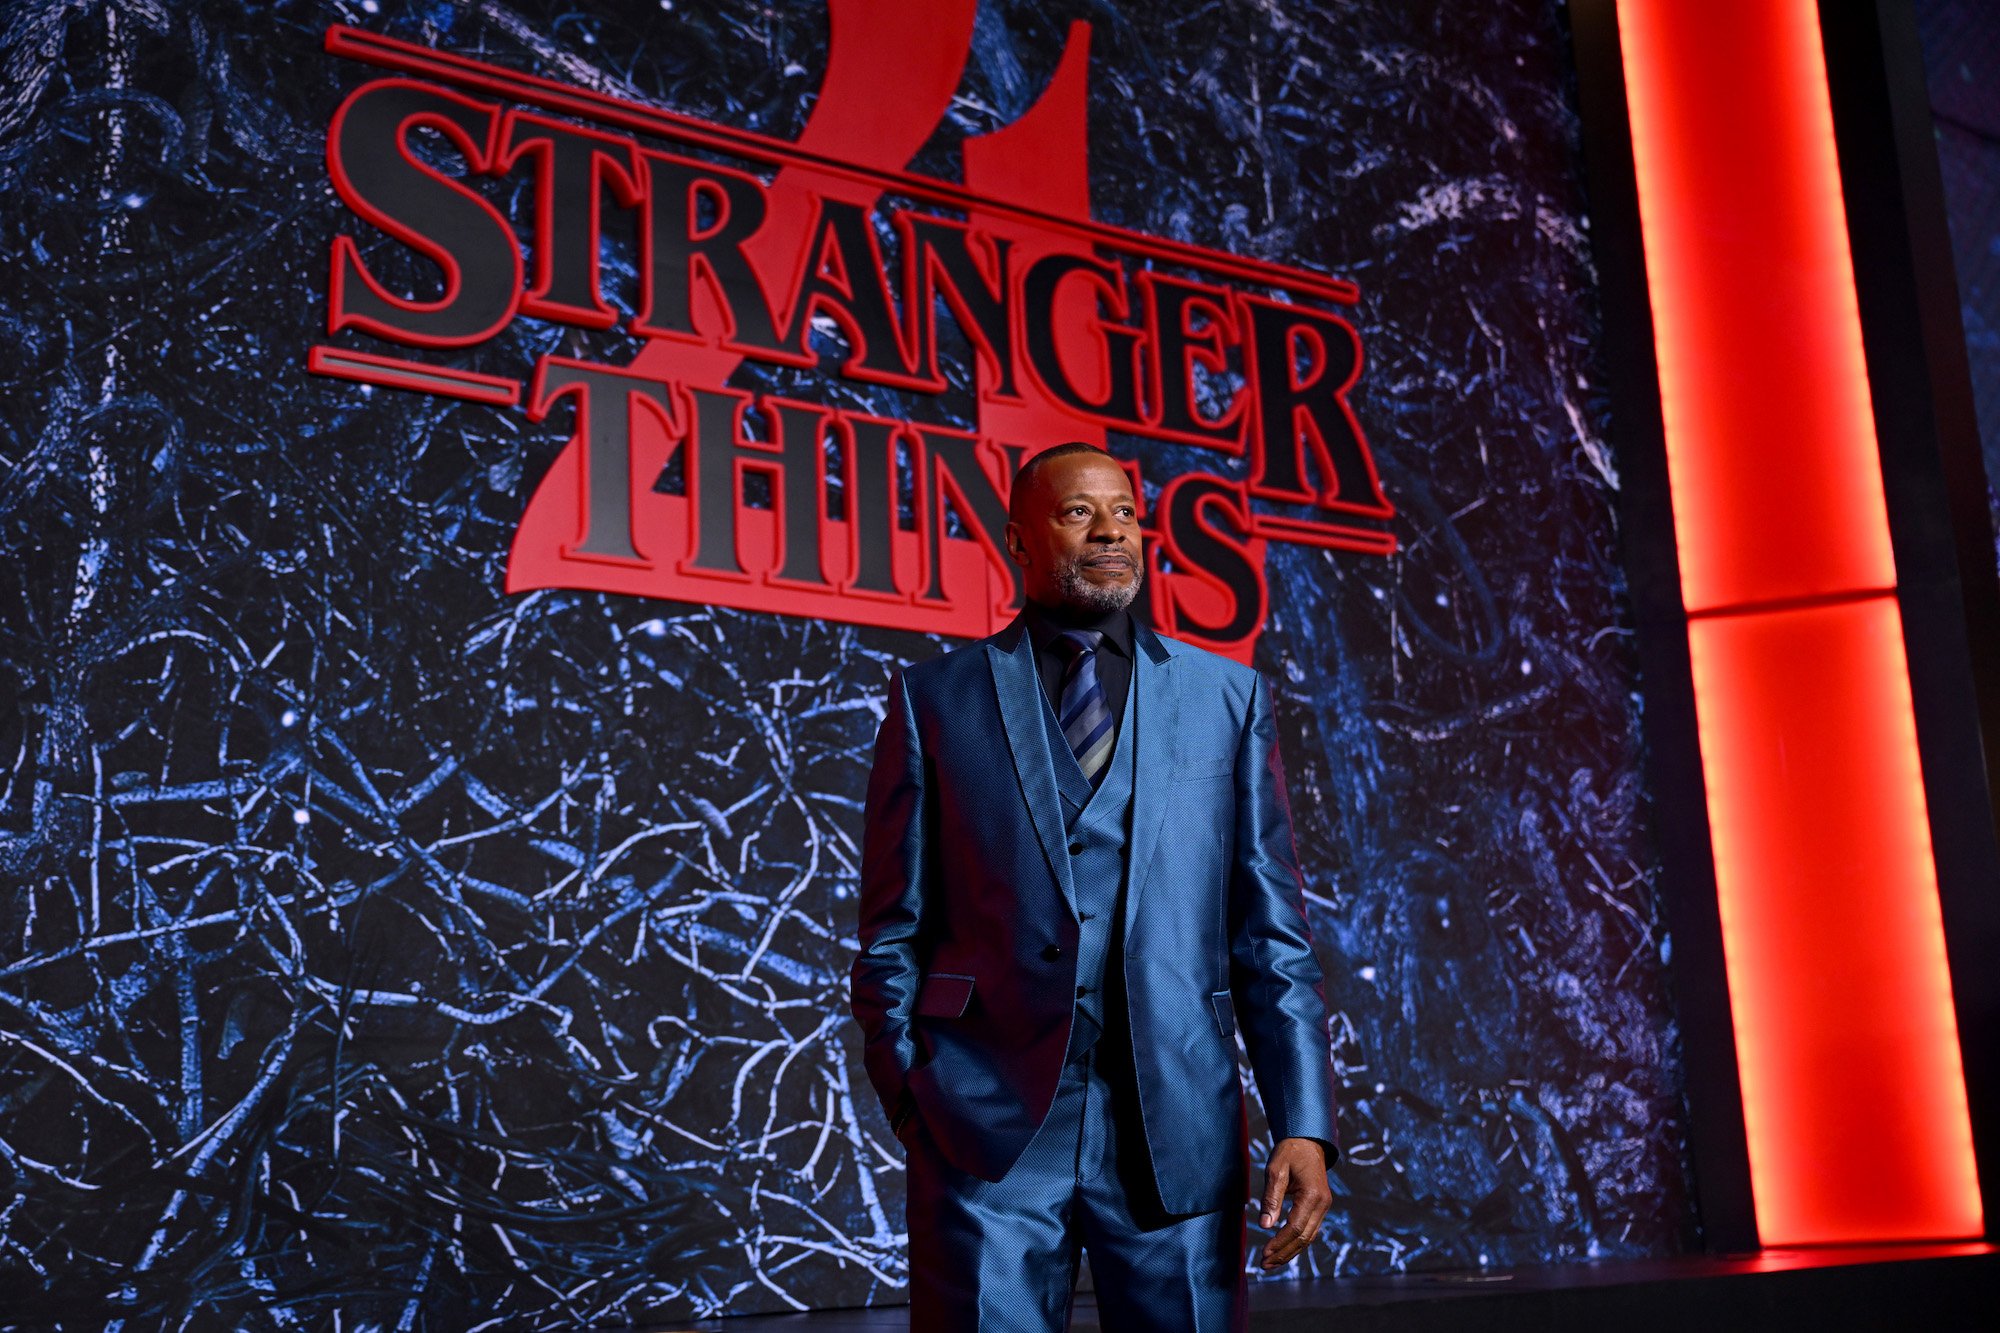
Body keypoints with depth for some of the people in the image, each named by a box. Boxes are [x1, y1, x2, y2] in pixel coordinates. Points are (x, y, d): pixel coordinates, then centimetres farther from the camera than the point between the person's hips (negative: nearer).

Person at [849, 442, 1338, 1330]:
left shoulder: (1226, 698, 9)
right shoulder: (935, 699, 6)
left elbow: (1271, 933, 5)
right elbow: (894, 932, 6)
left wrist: (1305, 1123, -3)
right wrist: (909, 1105, 1)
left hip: (1176, 1124, 2)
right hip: (990, 1124, -1)